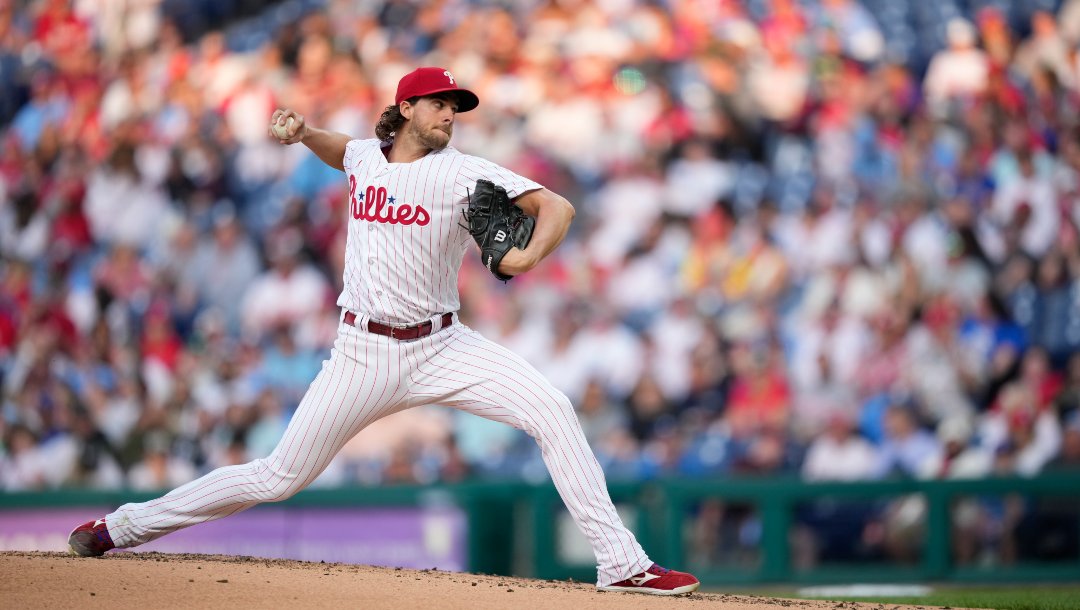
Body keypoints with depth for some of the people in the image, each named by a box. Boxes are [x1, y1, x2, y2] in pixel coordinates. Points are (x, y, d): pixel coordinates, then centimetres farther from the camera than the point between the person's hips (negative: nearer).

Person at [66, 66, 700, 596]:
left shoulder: (464, 173, -6)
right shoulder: (365, 157, 5)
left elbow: (557, 207, -13)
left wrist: (528, 257, -33)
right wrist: (303, 133, 11)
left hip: (442, 348, -1)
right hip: (364, 352, 1)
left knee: (553, 410, -21)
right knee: (281, 476, 0)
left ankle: (622, 564, -18)